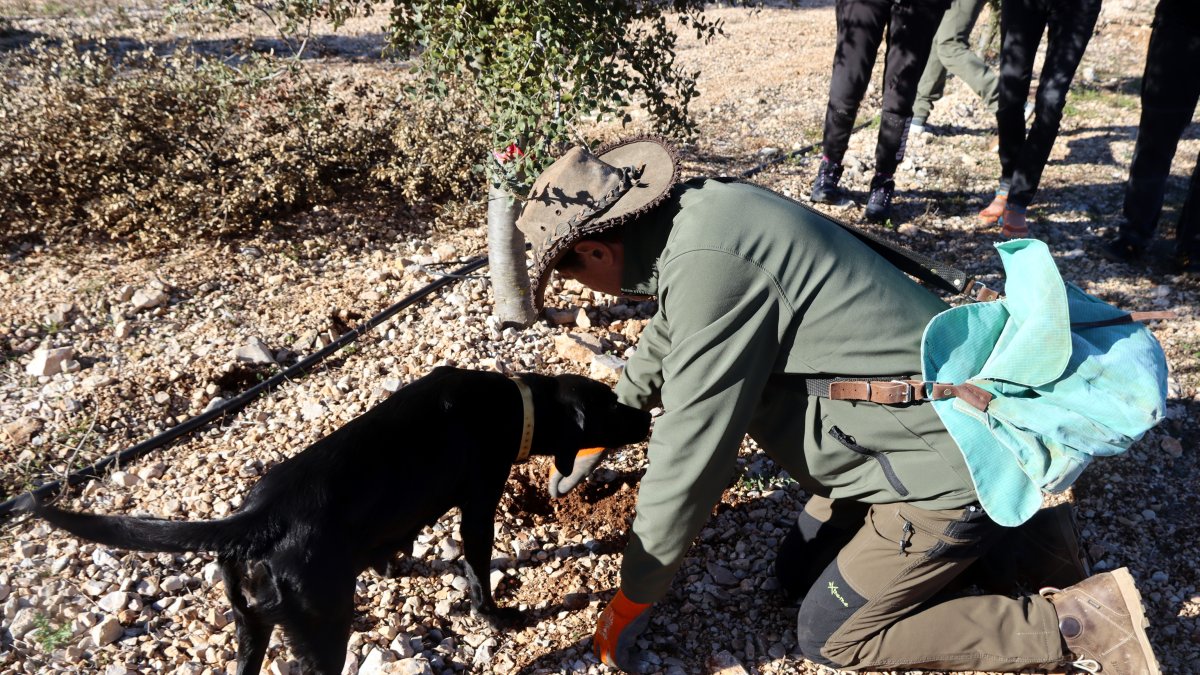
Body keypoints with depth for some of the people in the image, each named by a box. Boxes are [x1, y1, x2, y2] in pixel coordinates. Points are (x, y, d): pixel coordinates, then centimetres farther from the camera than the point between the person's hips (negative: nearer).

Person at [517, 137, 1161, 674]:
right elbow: (659, 351, 20)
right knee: (798, 573, 18)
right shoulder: (691, 215, 2)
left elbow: (689, 455, -23)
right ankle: (1011, 535, 21)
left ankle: (1085, 620, 8)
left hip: (949, 458, -9)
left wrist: (629, 603, -8)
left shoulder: (707, 263, -29)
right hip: (928, 427, 9)